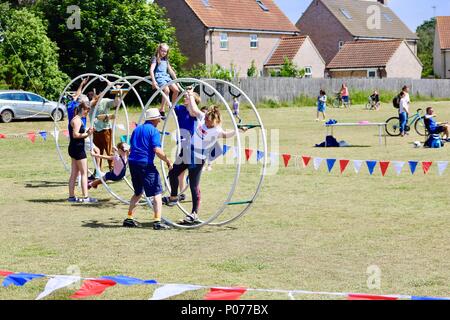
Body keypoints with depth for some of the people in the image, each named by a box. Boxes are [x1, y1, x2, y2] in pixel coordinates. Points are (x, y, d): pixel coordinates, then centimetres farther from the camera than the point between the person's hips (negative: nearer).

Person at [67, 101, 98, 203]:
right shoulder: (77, 120, -14)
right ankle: (85, 197, -6)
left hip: (75, 149, 10)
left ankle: (71, 196, 15)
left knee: (74, 174, 12)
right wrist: (87, 134, -17)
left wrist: (87, 132, 4)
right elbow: (75, 135, -23)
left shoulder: (78, 119, 17)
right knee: (84, 173, -6)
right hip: (78, 148, -10)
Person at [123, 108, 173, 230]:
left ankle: (129, 218, 20)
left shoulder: (137, 129, 16)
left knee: (138, 192, 21)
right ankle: (157, 221, -11)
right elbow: (157, 150, -16)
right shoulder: (153, 131, -6)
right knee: (157, 192, -2)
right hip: (146, 164, -8)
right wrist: (168, 160, -6)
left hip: (132, 162, 8)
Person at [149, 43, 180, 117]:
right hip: (159, 77, -7)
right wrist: (153, 81, -23)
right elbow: (151, 70, -11)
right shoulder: (155, 59, 1)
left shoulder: (166, 60, 22)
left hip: (166, 77, 7)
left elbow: (170, 71, 25)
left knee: (176, 90, -10)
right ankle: (162, 110, -30)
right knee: (167, 90, -30)